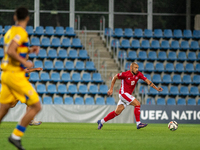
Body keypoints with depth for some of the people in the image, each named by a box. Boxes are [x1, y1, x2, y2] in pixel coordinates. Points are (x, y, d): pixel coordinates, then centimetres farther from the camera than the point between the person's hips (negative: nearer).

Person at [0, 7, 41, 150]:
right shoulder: (21, 33, -13)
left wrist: (29, 50, 20)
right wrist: (25, 63, -18)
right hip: (16, 75, -9)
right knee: (36, 106, -3)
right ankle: (16, 136, -5)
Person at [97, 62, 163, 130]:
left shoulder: (138, 74, 0)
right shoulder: (125, 74, -15)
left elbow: (147, 81, -2)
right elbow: (115, 77, -3)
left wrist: (156, 88, -11)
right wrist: (111, 89, -1)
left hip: (128, 95, 7)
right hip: (123, 93, -7)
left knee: (117, 112, 9)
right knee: (137, 103, -18)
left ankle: (101, 121, 19)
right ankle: (138, 123, -16)